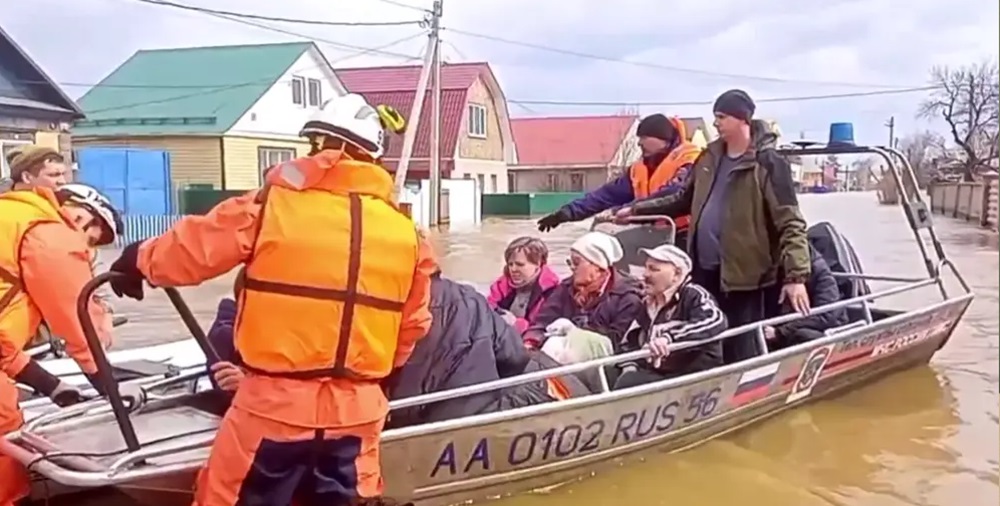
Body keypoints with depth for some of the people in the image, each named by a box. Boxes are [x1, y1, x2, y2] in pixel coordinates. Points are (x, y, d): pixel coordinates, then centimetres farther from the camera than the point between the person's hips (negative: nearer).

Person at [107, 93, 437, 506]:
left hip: (274, 403, -3)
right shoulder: (406, 232, 2)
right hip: (357, 410, 4)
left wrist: (139, 260, 23)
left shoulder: (273, 206, -9)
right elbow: (412, 325, 13)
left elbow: (191, 249, 1)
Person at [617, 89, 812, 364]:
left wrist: (795, 275, -22)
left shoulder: (767, 163, -10)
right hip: (704, 270, 7)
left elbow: (790, 222, -14)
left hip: (745, 275, -7)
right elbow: (684, 200, 24)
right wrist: (636, 209, 21)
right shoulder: (710, 157, 12)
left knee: (742, 356, -1)